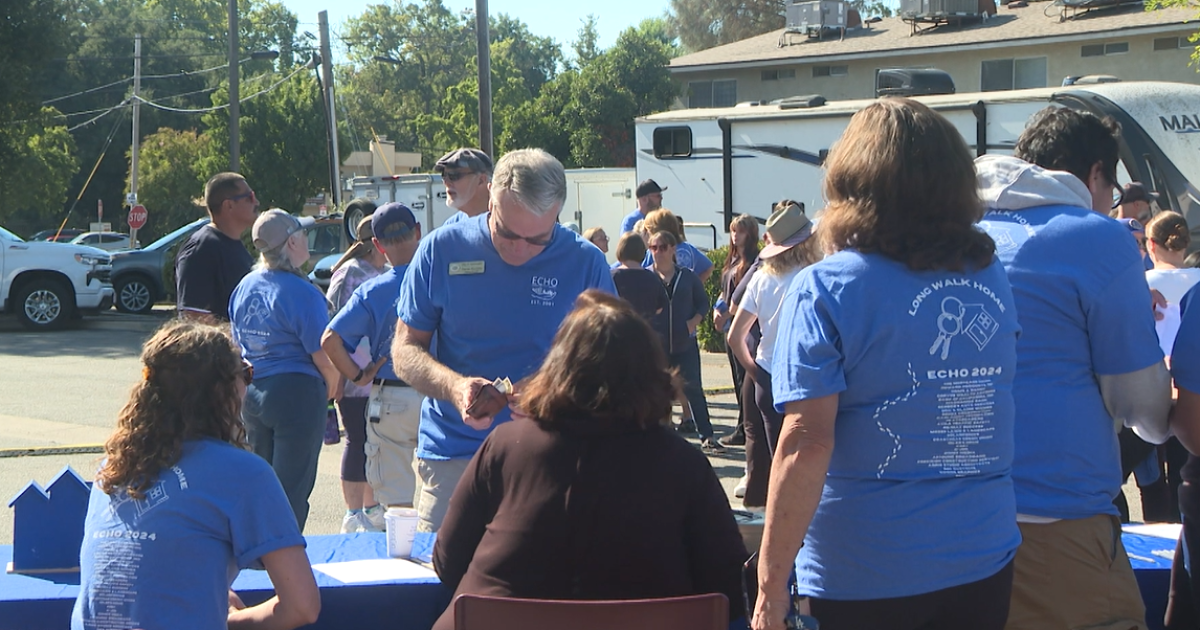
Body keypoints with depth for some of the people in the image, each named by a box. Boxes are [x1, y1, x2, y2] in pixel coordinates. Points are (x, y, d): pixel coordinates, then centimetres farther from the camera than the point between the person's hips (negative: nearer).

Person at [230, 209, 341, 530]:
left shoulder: (244, 286, 6)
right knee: (292, 491, 0)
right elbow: (324, 357, -16)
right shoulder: (302, 292, -16)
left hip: (251, 393, 7)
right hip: (296, 394, -7)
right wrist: (330, 389, 4)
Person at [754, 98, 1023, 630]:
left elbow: (806, 442, -19)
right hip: (983, 563, 4)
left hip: (863, 581, -4)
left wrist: (770, 580, -16)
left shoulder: (825, 290, -12)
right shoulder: (993, 281, 3)